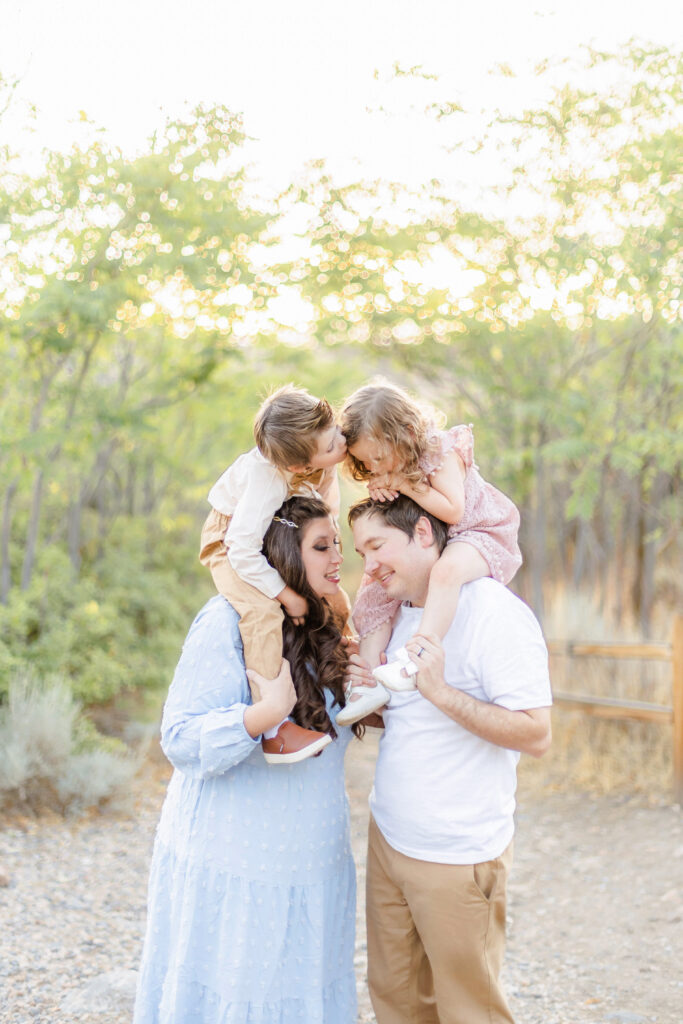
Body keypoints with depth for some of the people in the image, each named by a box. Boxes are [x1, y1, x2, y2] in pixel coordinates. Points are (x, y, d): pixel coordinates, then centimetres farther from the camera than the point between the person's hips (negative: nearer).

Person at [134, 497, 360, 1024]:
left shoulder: (324, 631, 9)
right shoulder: (227, 621, -16)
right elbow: (180, 738, -20)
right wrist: (266, 712, -32)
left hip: (310, 866, 7)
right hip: (234, 868, -7)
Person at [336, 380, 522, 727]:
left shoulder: (442, 453, -20)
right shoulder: (386, 472, 2)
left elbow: (453, 511, -27)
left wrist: (408, 485, -27)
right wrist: (378, 492, -15)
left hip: (477, 535, -8)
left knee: (447, 569, -42)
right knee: (370, 600, -5)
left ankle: (415, 660, -48)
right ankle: (369, 684, -6)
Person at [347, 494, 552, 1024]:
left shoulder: (495, 612, -17)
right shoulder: (403, 613, 9)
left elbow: (536, 734, -21)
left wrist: (440, 691, -29)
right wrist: (372, 691, -1)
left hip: (457, 856, -8)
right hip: (388, 837, 8)